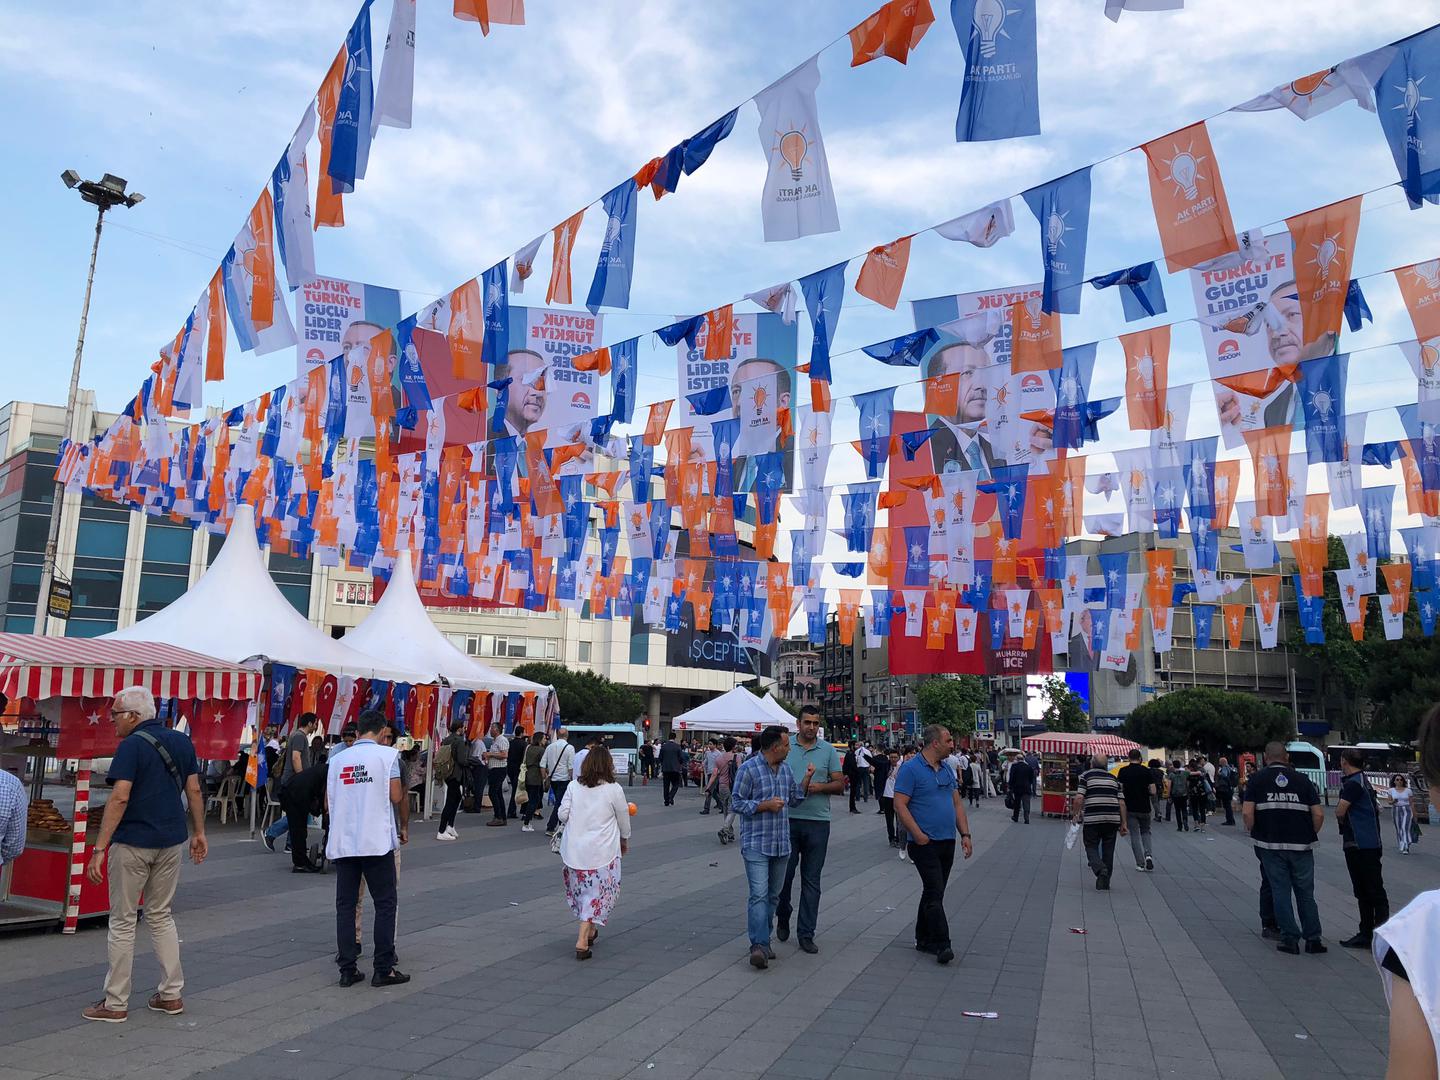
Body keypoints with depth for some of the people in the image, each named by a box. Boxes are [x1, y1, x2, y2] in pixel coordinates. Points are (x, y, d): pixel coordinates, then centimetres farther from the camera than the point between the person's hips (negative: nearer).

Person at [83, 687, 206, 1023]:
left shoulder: (132, 745, -12)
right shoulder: (182, 741, 7)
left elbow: (120, 798, -20)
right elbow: (194, 790, 9)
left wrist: (99, 848, -19)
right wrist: (199, 832, 16)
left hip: (132, 843, -6)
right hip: (171, 843, 6)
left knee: (122, 922, 6)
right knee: (161, 916, 17)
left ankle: (116, 1003, 13)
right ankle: (171, 994, 18)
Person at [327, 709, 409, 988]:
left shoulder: (337, 758, 9)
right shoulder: (387, 754, -3)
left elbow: (328, 803, 12)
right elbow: (397, 797, -7)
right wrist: (405, 826, 9)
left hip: (342, 842, 4)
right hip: (377, 841, -4)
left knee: (345, 905, 9)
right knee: (385, 904, 4)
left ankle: (347, 970, 10)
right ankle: (384, 970, 6)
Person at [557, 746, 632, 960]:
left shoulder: (574, 787, -1)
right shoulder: (614, 790, -8)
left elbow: (562, 815, -1)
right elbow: (623, 819, 2)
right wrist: (625, 841, 20)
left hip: (573, 849, 4)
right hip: (601, 852, -3)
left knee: (580, 890, 20)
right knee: (598, 893, 4)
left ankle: (589, 931, 32)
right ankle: (582, 940, -3)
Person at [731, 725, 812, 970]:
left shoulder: (786, 770, 11)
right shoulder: (748, 769, -10)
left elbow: (795, 799, 16)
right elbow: (737, 802, -10)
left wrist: (807, 778, 3)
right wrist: (765, 805, -19)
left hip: (781, 844, 7)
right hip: (756, 844, -7)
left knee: (773, 896, 12)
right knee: (759, 895, -13)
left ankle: (763, 941, 22)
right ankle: (759, 946, -14)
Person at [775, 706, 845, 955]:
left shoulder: (828, 750, 5)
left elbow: (840, 784, 5)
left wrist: (820, 787, -13)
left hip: (818, 822, 1)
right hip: (788, 820, 0)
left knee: (811, 880, 5)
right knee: (784, 873, 5)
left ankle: (806, 934, 13)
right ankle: (783, 917, 32)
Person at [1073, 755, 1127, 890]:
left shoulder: (1086, 776, 3)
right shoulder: (1114, 779, 15)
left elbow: (1079, 798, -8)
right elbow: (1122, 803, 10)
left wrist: (1076, 814, 5)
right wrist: (1123, 823, 13)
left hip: (1092, 819, -4)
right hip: (1112, 819, 4)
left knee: (1091, 847, 7)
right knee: (1108, 850, 14)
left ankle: (1100, 870, -19)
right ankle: (1105, 882, 17)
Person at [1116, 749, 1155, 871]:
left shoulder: (1123, 771, -5)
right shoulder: (1147, 771, -3)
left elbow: (1119, 789, -8)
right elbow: (1153, 791, -6)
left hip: (1130, 808, -1)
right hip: (1144, 808, 1)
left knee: (1135, 835, 5)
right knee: (1146, 832, 19)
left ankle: (1140, 863, 3)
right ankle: (1148, 855, -4)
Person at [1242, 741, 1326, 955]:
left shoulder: (1258, 778, 0)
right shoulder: (1301, 779, 5)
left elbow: (1247, 812, -11)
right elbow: (1318, 814, -1)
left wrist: (1253, 833, 5)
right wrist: (1311, 835, 14)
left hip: (1270, 844, -1)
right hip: (1301, 845, 2)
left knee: (1280, 892, 6)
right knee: (1305, 893, 12)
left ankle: (1290, 938, 7)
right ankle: (1313, 939, 14)